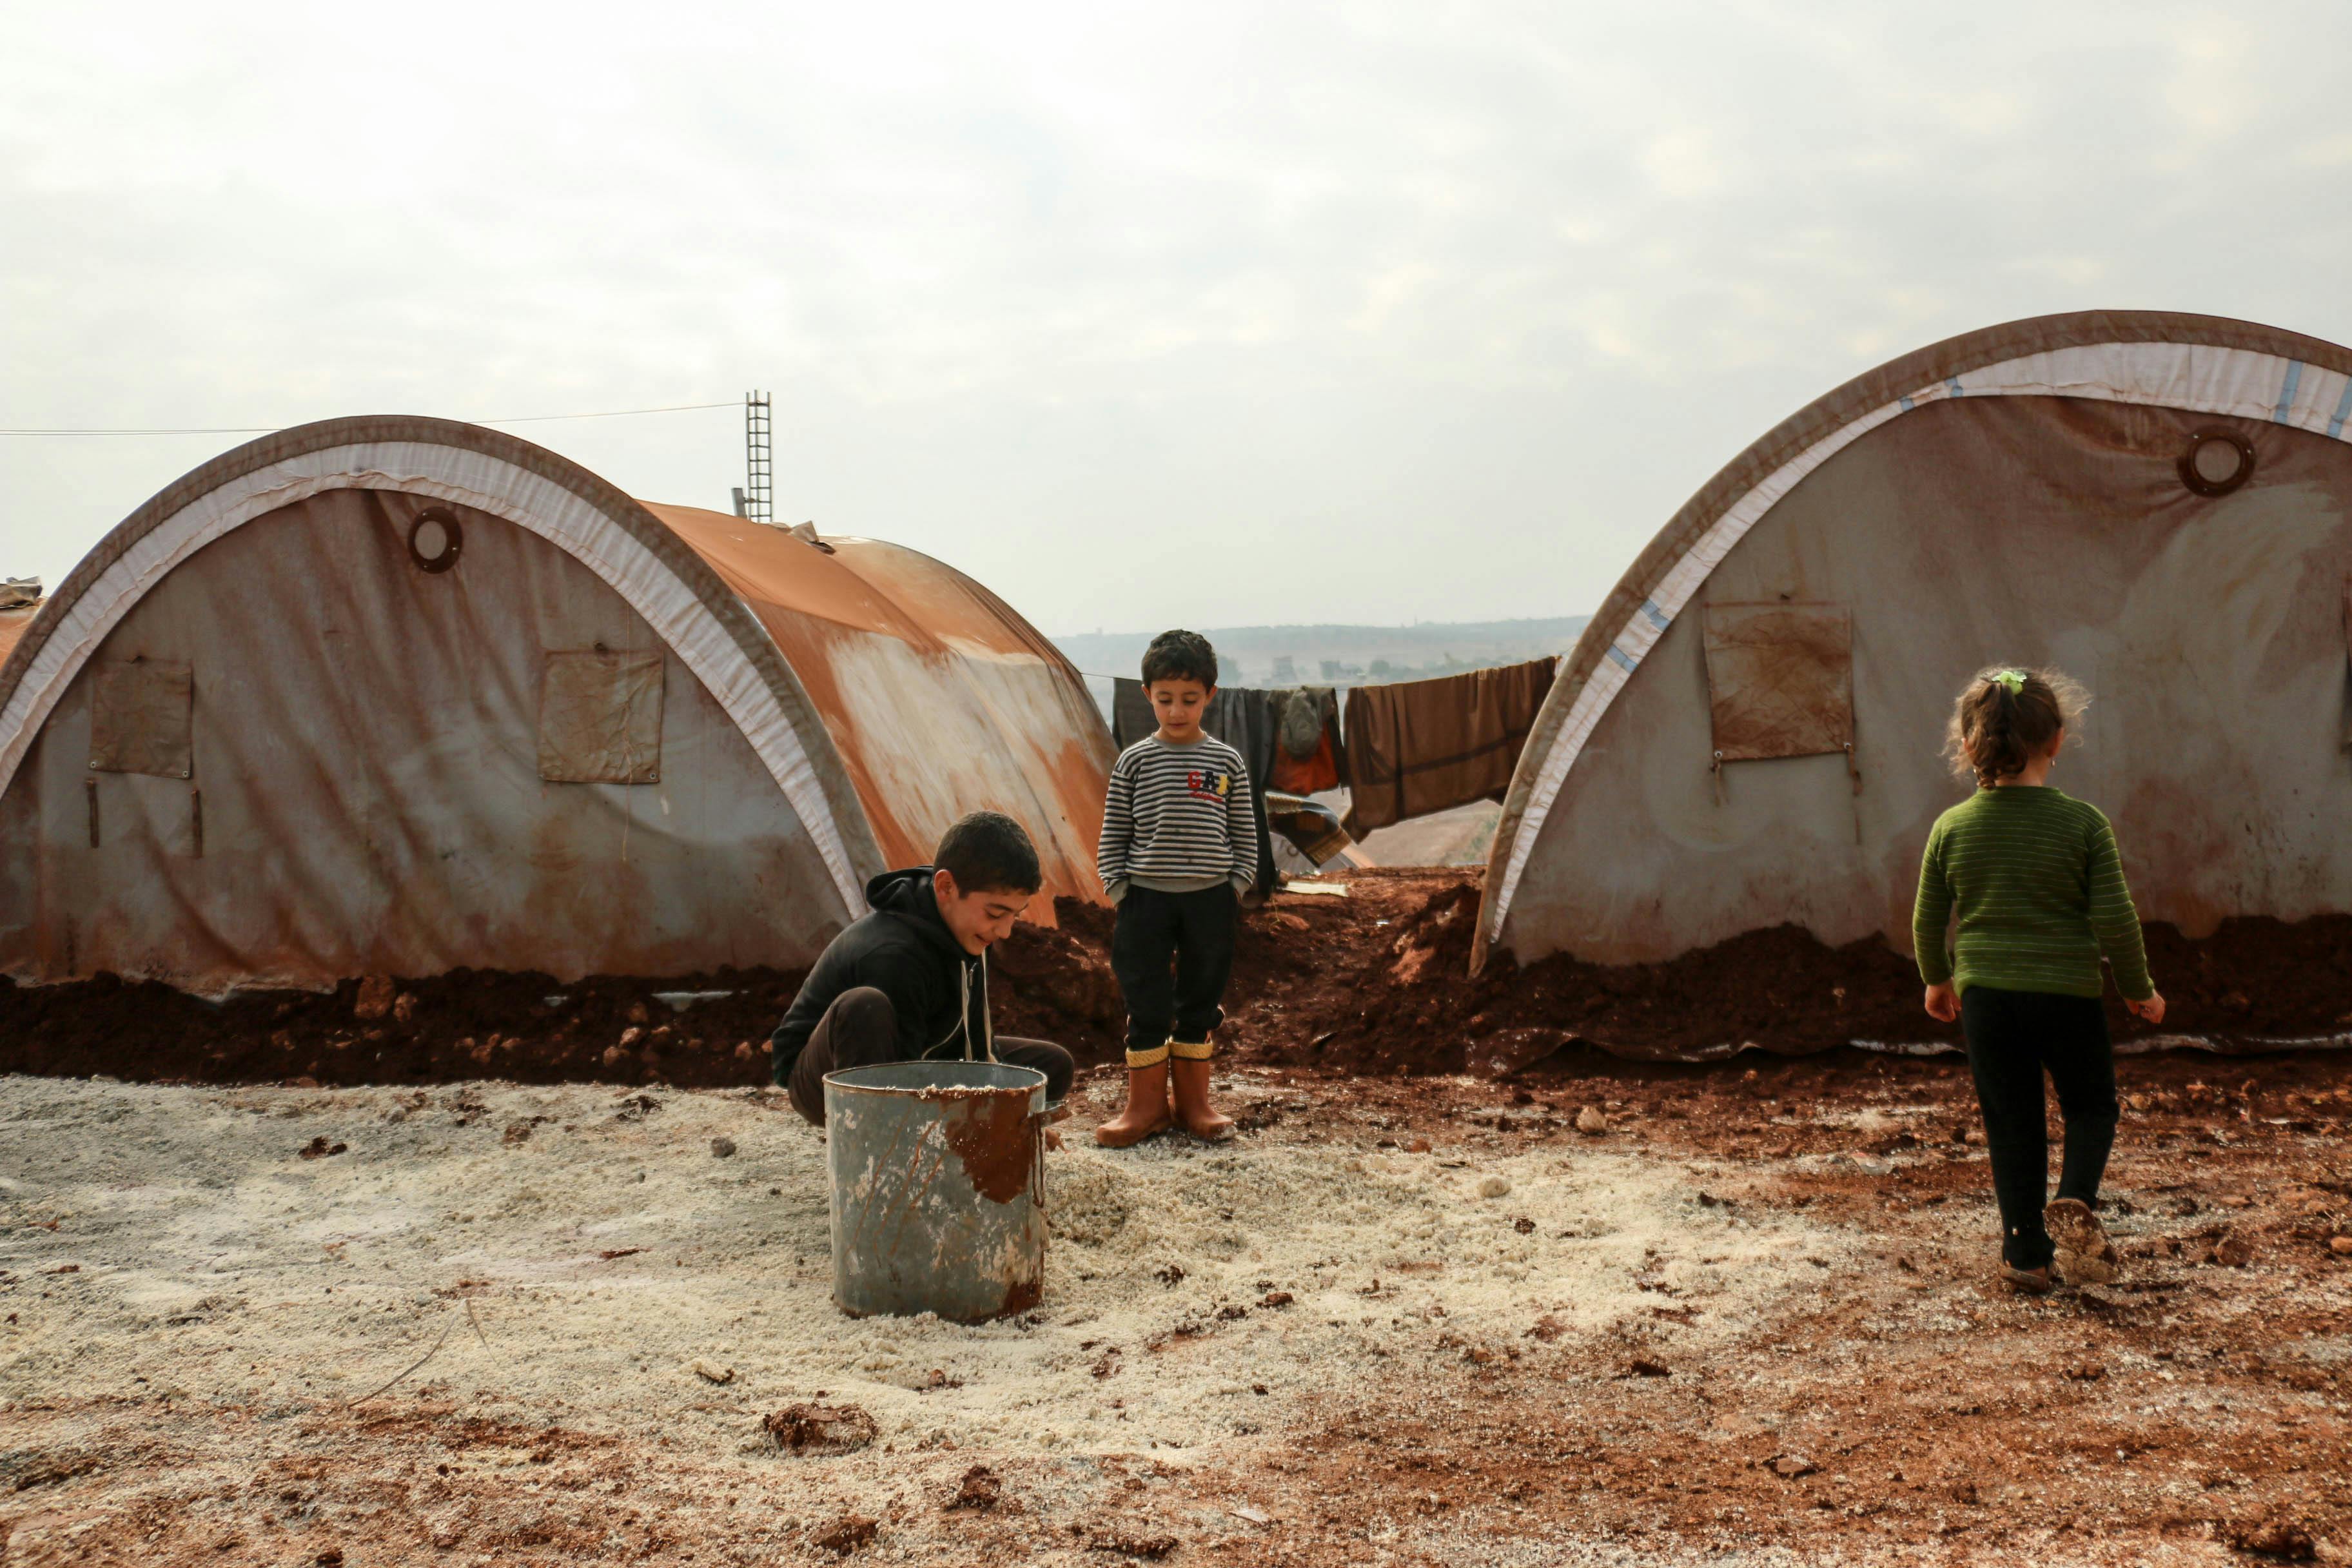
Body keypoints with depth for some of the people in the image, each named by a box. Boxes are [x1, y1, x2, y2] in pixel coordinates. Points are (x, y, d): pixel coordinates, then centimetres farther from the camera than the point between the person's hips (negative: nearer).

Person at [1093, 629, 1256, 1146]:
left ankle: (1193, 1099, 21)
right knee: (1147, 1006, 3)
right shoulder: (1134, 762, 0)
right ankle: (1146, 1104, 13)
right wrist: (1119, 891, -4)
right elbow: (1113, 836, 4)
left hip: (1210, 899, 1)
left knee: (1201, 1002, 10)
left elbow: (1245, 836, 7)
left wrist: (1235, 890, -1)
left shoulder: (1227, 763, 2)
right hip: (1147, 898, -1)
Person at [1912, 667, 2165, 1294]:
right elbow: (2115, 919, -9)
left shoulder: (1952, 827, -3)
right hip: (2068, 993, -2)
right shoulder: (2082, 823, -10)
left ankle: (2025, 1253, 15)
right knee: (2091, 1105, 19)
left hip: (1985, 996, 2)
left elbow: (1928, 919, 4)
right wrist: (2139, 989, 6)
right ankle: (2075, 1203, -6)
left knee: (2011, 1125, 12)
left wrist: (1937, 981, 22)